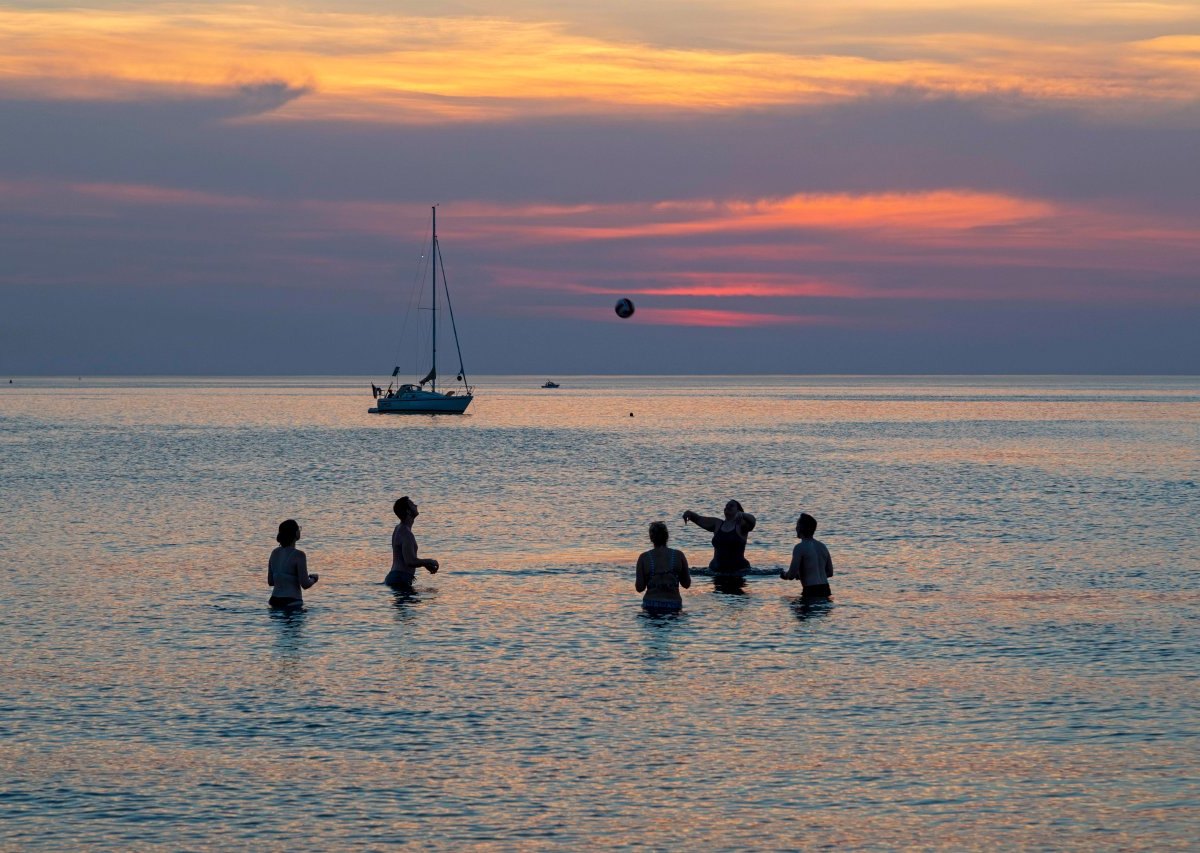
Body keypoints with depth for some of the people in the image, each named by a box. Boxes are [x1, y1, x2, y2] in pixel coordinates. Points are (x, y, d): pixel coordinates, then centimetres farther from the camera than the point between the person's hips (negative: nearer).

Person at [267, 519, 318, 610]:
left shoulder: (274, 553, 9)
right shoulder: (298, 555, -11)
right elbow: (305, 585, -11)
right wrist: (313, 579, 10)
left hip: (275, 600, 7)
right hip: (291, 603, -7)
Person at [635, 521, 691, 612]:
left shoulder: (644, 557, -2)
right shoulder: (678, 555, -1)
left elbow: (639, 588, 0)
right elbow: (686, 584, 7)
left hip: (651, 605, 0)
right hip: (673, 606, 0)